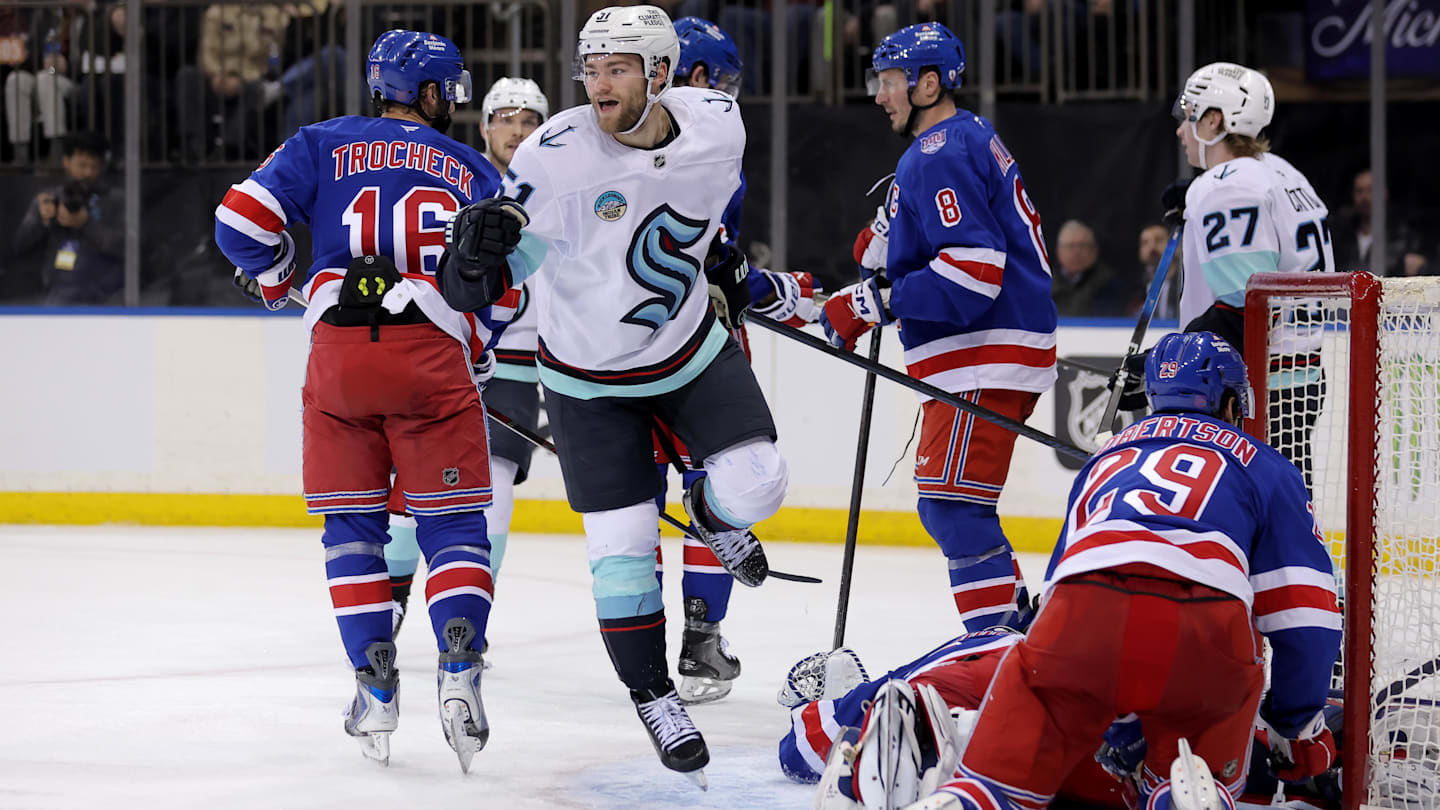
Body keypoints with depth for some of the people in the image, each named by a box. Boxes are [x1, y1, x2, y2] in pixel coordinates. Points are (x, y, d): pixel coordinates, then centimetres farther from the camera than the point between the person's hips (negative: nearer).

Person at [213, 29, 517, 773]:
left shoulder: (323, 146, 11)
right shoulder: (475, 174, 15)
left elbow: (241, 219, 1)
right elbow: (499, 293, 13)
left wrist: (273, 280, 20)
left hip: (339, 350, 1)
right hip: (432, 357, 0)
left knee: (352, 521, 13)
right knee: (450, 521, 5)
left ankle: (376, 682, 8)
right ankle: (459, 667, -14)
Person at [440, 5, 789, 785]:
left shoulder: (717, 122, -14)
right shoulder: (557, 155, -27)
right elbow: (474, 287, -26)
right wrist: (482, 243, -47)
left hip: (692, 346, 3)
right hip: (590, 379, -3)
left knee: (754, 483, -14)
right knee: (622, 546, -5)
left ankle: (710, 512, 25)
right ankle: (653, 696, 14)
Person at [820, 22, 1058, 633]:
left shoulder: (940, 157, -16)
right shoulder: (975, 137, 18)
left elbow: (974, 273, -25)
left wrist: (875, 303, -20)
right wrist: (888, 247, 13)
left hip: (986, 363, -11)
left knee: (952, 505, -14)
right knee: (951, 504, 17)